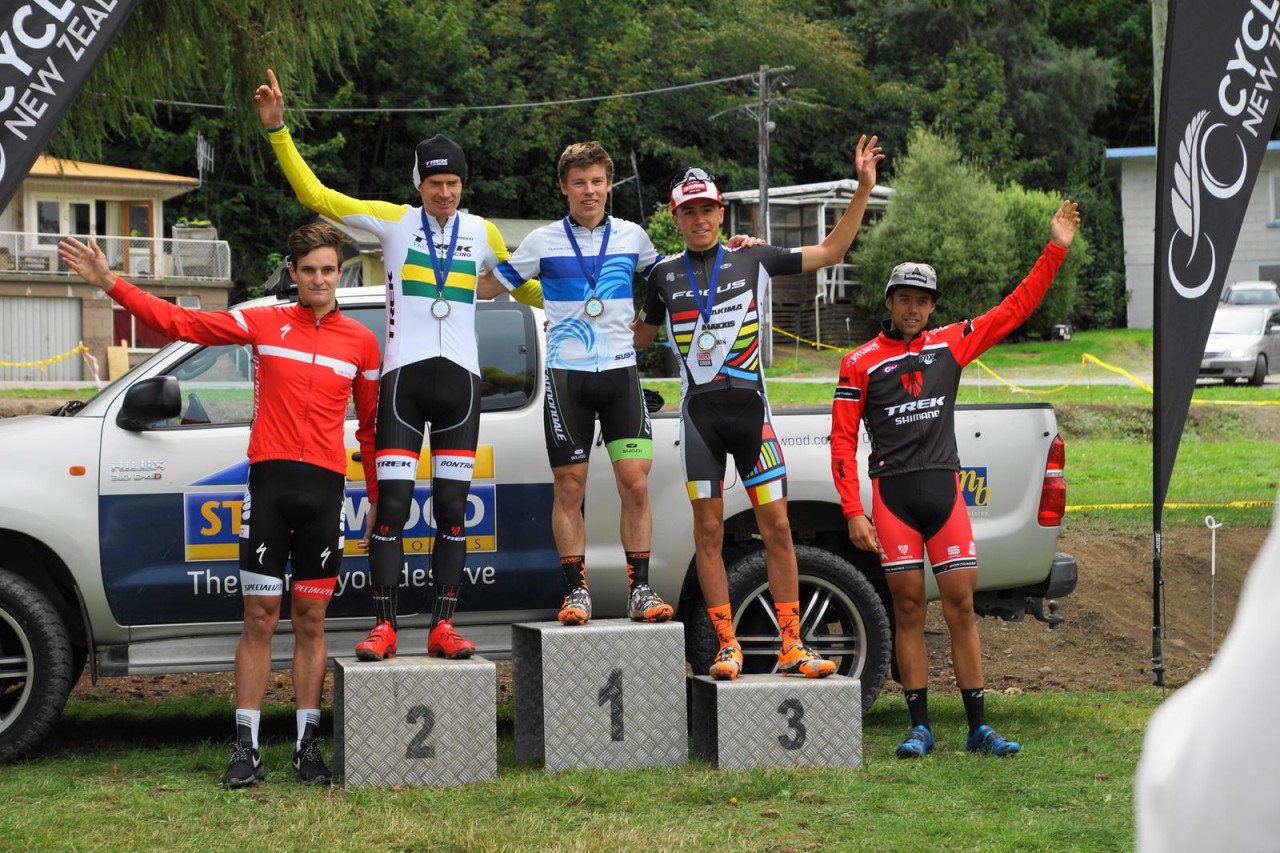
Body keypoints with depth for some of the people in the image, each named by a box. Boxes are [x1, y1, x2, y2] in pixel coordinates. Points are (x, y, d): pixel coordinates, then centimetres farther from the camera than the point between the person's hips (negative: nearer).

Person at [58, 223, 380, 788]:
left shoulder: (361, 343, 10)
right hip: (269, 481, -1)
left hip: (326, 487, 1)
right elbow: (180, 322, 3)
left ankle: (307, 747, 10)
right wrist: (110, 283, -3)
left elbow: (371, 425, 16)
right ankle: (246, 750, 1)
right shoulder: (264, 323, 6)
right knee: (260, 618, -2)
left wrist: (380, 499, 14)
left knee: (310, 621, 5)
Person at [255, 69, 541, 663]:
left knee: (451, 509, 3)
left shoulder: (480, 233, 11)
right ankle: (383, 627, -3)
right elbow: (314, 194, 0)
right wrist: (277, 130, -6)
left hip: (461, 380, 2)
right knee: (391, 506, -7)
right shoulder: (394, 221, 3)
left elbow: (519, 284, 27)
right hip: (403, 377, -2)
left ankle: (443, 626, 7)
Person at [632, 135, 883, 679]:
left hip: (750, 408, 0)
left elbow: (831, 251, 8)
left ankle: (792, 646, 1)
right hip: (698, 413, 1)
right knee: (708, 530, 0)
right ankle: (727, 647, 6)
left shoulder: (753, 261, 5)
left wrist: (863, 189, 1)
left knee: (776, 527, -3)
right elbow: (641, 337, 24)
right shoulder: (665, 276, 9)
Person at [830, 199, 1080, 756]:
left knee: (961, 606, 0)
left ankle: (978, 727, 4)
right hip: (892, 495, -2)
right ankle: (920, 727, 6)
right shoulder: (860, 363, 5)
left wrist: (1055, 250, 8)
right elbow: (843, 440, 3)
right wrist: (853, 512, -5)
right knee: (908, 609, 1)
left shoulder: (951, 345, 12)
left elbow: (1014, 309, 13)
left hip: (945, 490, 2)